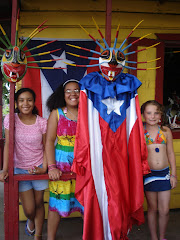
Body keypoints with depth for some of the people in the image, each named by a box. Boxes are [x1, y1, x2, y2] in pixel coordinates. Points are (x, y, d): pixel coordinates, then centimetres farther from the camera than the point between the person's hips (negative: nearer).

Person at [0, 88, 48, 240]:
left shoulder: (42, 122, -6)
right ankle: (30, 221, 39)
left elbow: (46, 147, 0)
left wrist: (44, 168, -11)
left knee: (38, 204, 9)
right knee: (29, 209, 2)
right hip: (20, 168, 0)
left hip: (38, 167, 1)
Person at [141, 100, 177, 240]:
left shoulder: (165, 131, 2)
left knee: (164, 210, 6)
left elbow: (170, 153, 8)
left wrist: (174, 174, 7)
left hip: (164, 173, 2)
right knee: (152, 208, 11)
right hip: (148, 173, -2)